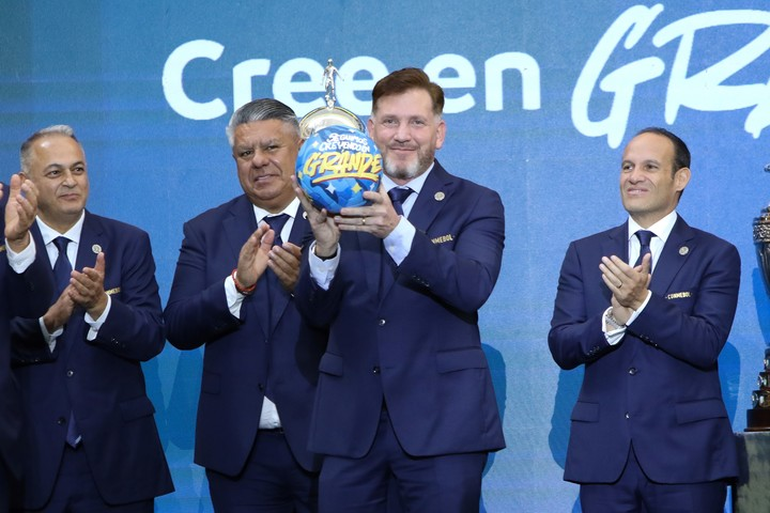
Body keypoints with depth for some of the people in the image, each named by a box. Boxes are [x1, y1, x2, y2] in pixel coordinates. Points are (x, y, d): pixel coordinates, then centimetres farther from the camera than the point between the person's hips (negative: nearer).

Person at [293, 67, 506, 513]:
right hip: (351, 424, 2)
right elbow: (317, 313, 2)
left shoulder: (476, 205, 4)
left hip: (441, 423, -2)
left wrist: (397, 230, -27)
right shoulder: (343, 204, 9)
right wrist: (325, 246, -18)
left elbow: (473, 288, -15)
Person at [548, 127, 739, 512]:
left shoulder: (715, 256, 3)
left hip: (685, 452, -2)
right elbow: (561, 348, 2)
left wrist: (642, 304, -22)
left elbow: (707, 346, -10)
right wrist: (613, 318, -17)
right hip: (603, 455, 2)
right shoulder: (584, 254, 11)